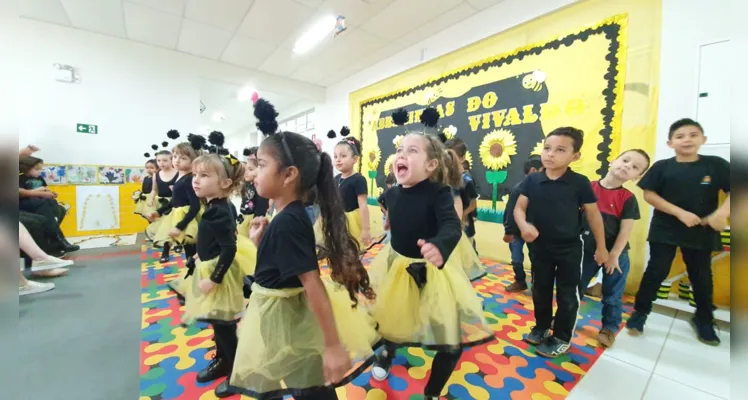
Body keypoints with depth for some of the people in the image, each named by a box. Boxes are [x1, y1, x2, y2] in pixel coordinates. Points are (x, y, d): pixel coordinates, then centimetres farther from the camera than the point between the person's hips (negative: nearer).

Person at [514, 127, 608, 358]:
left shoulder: (580, 183, -11)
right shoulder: (532, 180, -7)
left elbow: (593, 215, -2)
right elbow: (519, 207, -4)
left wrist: (601, 247, 3)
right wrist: (524, 225, -26)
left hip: (570, 248, -2)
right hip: (539, 246, 2)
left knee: (567, 295, 11)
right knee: (540, 291, 17)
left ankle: (562, 338, 29)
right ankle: (541, 328, 38)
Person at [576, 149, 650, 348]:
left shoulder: (628, 198, -9)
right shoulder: (588, 188, -7)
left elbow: (626, 230, -9)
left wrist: (614, 256, -11)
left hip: (616, 254, -1)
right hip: (588, 250, 1)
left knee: (612, 295, 13)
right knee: (576, 287, 13)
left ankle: (609, 327, 33)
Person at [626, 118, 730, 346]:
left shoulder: (716, 165, 0)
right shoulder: (662, 167, -5)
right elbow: (648, 194, -10)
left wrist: (722, 212, -19)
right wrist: (680, 213, -17)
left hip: (702, 232, 2)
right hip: (665, 231, -2)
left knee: (702, 277, 15)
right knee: (656, 272, 2)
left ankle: (704, 320, 36)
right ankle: (640, 312, 15)